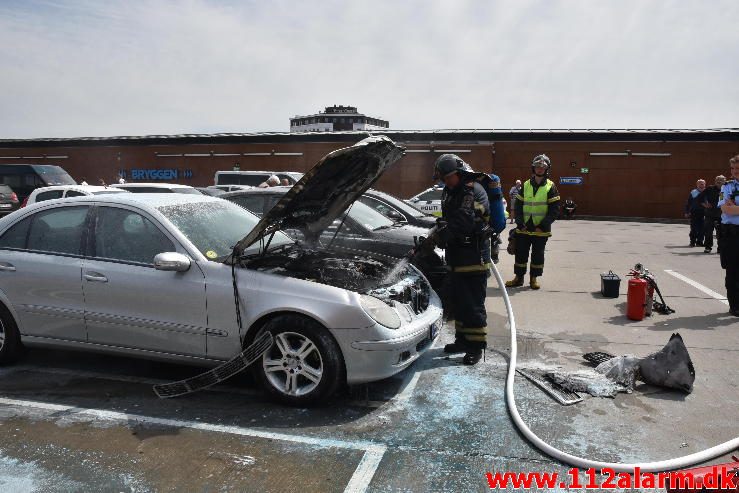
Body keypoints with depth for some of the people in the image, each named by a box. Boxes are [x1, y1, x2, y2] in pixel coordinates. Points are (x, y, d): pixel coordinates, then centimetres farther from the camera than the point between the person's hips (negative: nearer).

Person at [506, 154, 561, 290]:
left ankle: (534, 278, 20)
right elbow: (518, 206, 6)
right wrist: (520, 224, -6)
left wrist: (542, 226, -13)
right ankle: (519, 277, 18)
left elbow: (554, 210, -5)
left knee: (538, 255, 7)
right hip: (523, 229, 2)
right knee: (521, 253, 6)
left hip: (541, 230, -2)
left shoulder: (551, 187, -2)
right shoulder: (525, 186, 7)